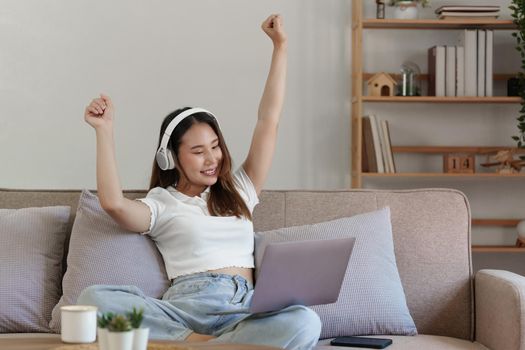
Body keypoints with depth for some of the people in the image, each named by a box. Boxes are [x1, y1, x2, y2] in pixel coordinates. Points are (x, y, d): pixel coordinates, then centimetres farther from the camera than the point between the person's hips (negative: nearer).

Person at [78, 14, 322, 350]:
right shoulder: (162, 204, 15)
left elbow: (269, 121, 23)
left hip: (243, 309, 3)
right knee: (94, 297, -31)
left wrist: (281, 46, 23)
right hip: (187, 307, -2)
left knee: (304, 322, -34)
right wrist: (104, 130, -2)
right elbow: (114, 203, -9)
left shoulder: (238, 191, 25)